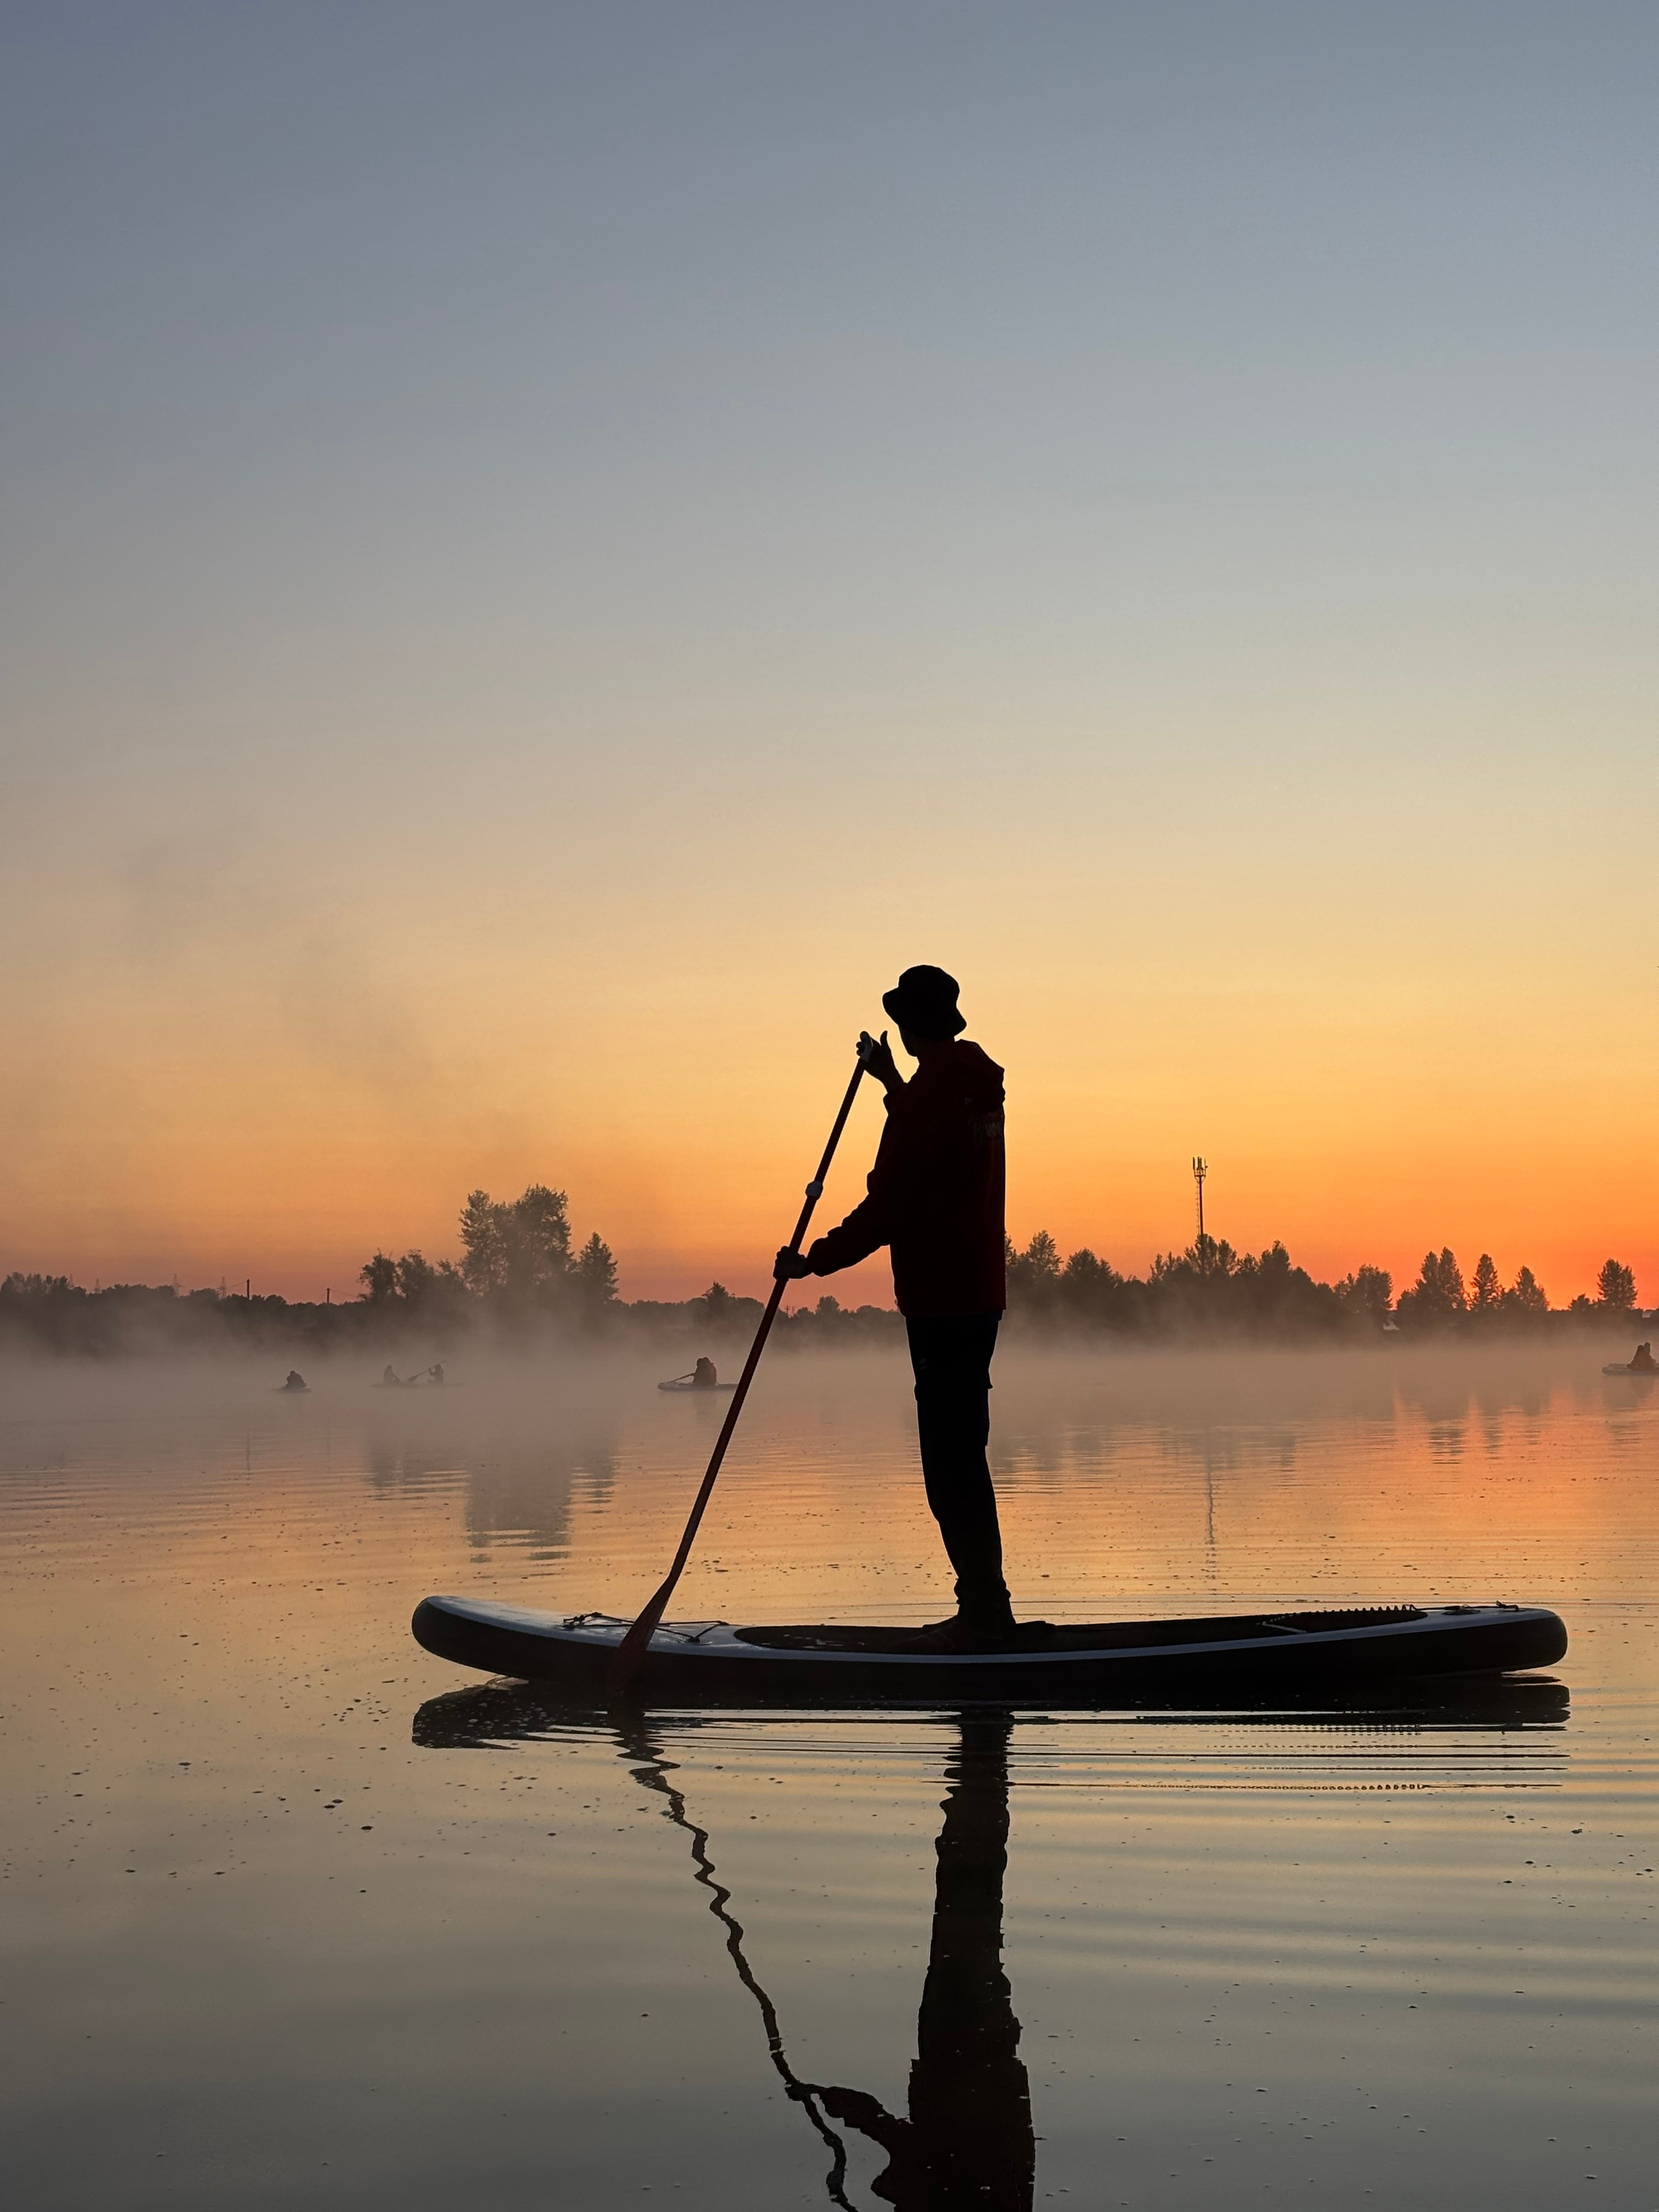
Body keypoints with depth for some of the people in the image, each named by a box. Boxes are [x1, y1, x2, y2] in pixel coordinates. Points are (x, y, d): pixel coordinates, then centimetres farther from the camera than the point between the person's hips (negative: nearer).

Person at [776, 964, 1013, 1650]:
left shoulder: (926, 1095, -16)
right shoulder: (978, 1084, 11)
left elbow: (885, 1211, -18)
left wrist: (812, 1261, -8)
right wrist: (894, 1083, 41)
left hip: (941, 1302, -10)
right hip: (979, 1292, 10)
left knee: (951, 1460, -6)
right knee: (961, 1457, 14)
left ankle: (983, 1612, -5)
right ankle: (984, 1609, 19)